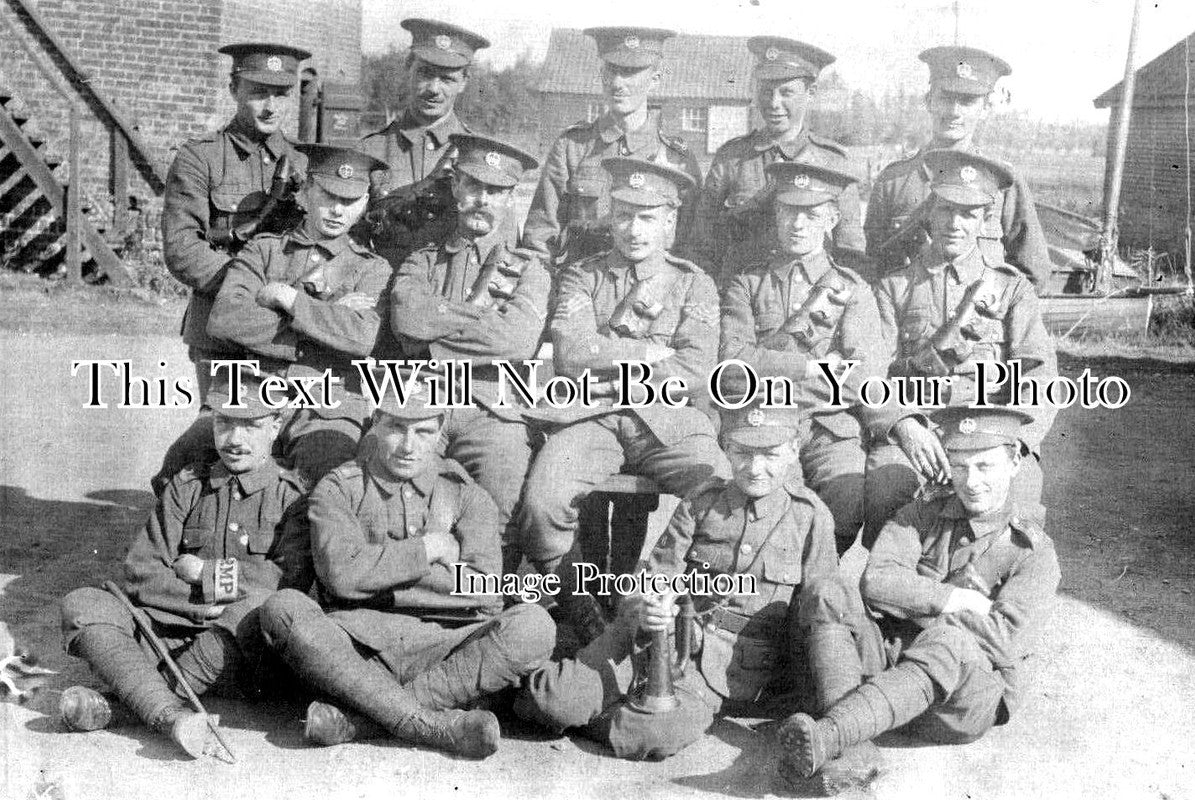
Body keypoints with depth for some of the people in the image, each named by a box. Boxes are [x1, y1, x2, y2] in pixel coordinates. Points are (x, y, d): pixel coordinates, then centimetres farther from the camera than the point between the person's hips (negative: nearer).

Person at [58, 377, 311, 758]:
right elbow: (139, 573, 4)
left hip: (247, 657, -3)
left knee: (257, 607, -36)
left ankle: (127, 700, -28)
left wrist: (204, 573, -6)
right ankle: (168, 713, -40)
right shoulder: (186, 486, 13)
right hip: (171, 633, 4)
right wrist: (205, 604, -11)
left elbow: (291, 583, -10)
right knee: (82, 603, -17)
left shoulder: (291, 496, 5)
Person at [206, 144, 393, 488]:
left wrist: (287, 296, -3)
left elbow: (366, 337, -8)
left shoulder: (372, 269, 14)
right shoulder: (264, 250, 17)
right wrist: (329, 319, -4)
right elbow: (223, 320, -3)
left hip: (328, 411, -2)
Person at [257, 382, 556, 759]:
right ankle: (435, 725, -34)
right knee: (283, 608, -29)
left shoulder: (464, 491, 11)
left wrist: (381, 561, -5)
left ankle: (357, 717, -28)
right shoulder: (339, 488, 8)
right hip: (360, 640, -1)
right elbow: (341, 573, -11)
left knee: (534, 626, -26)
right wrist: (428, 550, -4)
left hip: (448, 641, 1)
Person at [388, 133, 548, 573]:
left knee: (500, 529, -27)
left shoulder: (528, 268, 18)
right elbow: (407, 320, -2)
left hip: (494, 413, -1)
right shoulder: (421, 262, 22)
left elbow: (519, 339, -4)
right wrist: (479, 308, 3)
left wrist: (439, 320, 0)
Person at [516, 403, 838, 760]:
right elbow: (654, 577, 4)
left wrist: (799, 697, 1)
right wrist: (643, 612, -21)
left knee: (661, 733, -33)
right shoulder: (701, 503, 9)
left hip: (735, 661, -1)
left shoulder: (811, 516, 4)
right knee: (553, 699, -23)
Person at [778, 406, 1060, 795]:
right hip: (892, 657, 4)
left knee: (948, 641, -38)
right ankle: (850, 749, -37)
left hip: (971, 694, -3)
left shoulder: (1034, 551, 1)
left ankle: (823, 737, -52)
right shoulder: (922, 515, 11)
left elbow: (998, 637, -13)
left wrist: (913, 603, -9)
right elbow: (876, 582, -6)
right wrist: (962, 600, -11)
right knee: (827, 594, -21)